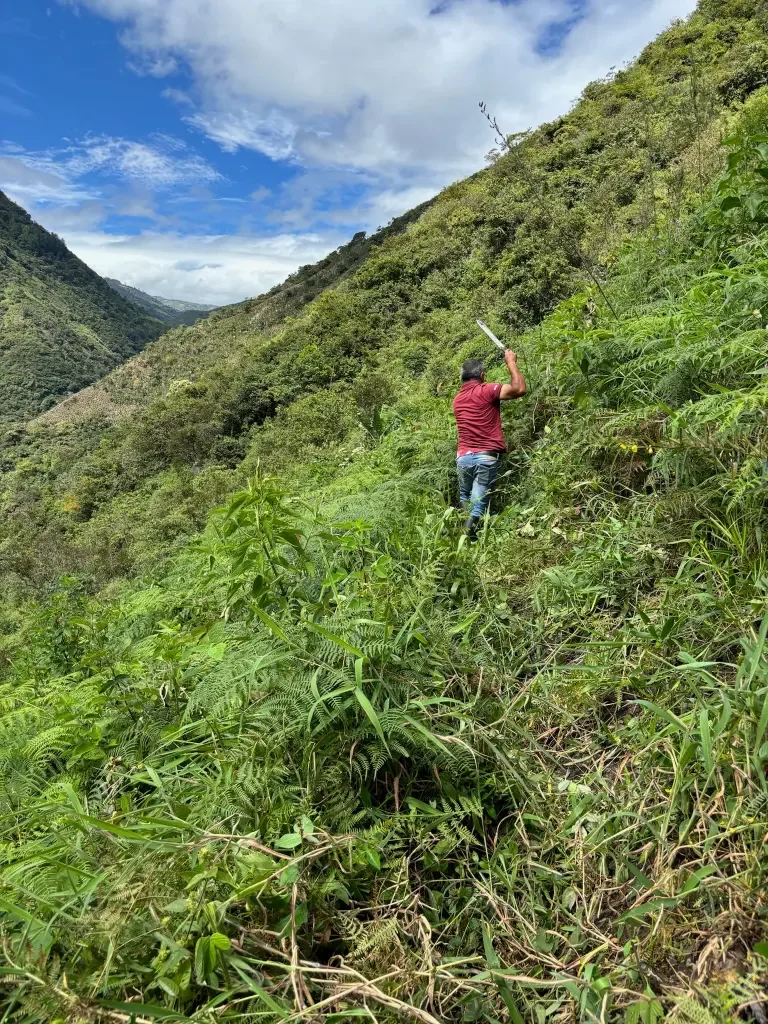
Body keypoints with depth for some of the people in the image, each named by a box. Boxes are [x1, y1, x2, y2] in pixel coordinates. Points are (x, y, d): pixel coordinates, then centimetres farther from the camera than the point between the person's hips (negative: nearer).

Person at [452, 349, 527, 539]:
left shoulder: (457, 400, 17)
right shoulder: (486, 391, -6)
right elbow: (519, 389, -14)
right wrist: (511, 363, 0)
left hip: (463, 457, 5)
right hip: (487, 457, -5)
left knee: (465, 501, 18)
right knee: (478, 505, -3)